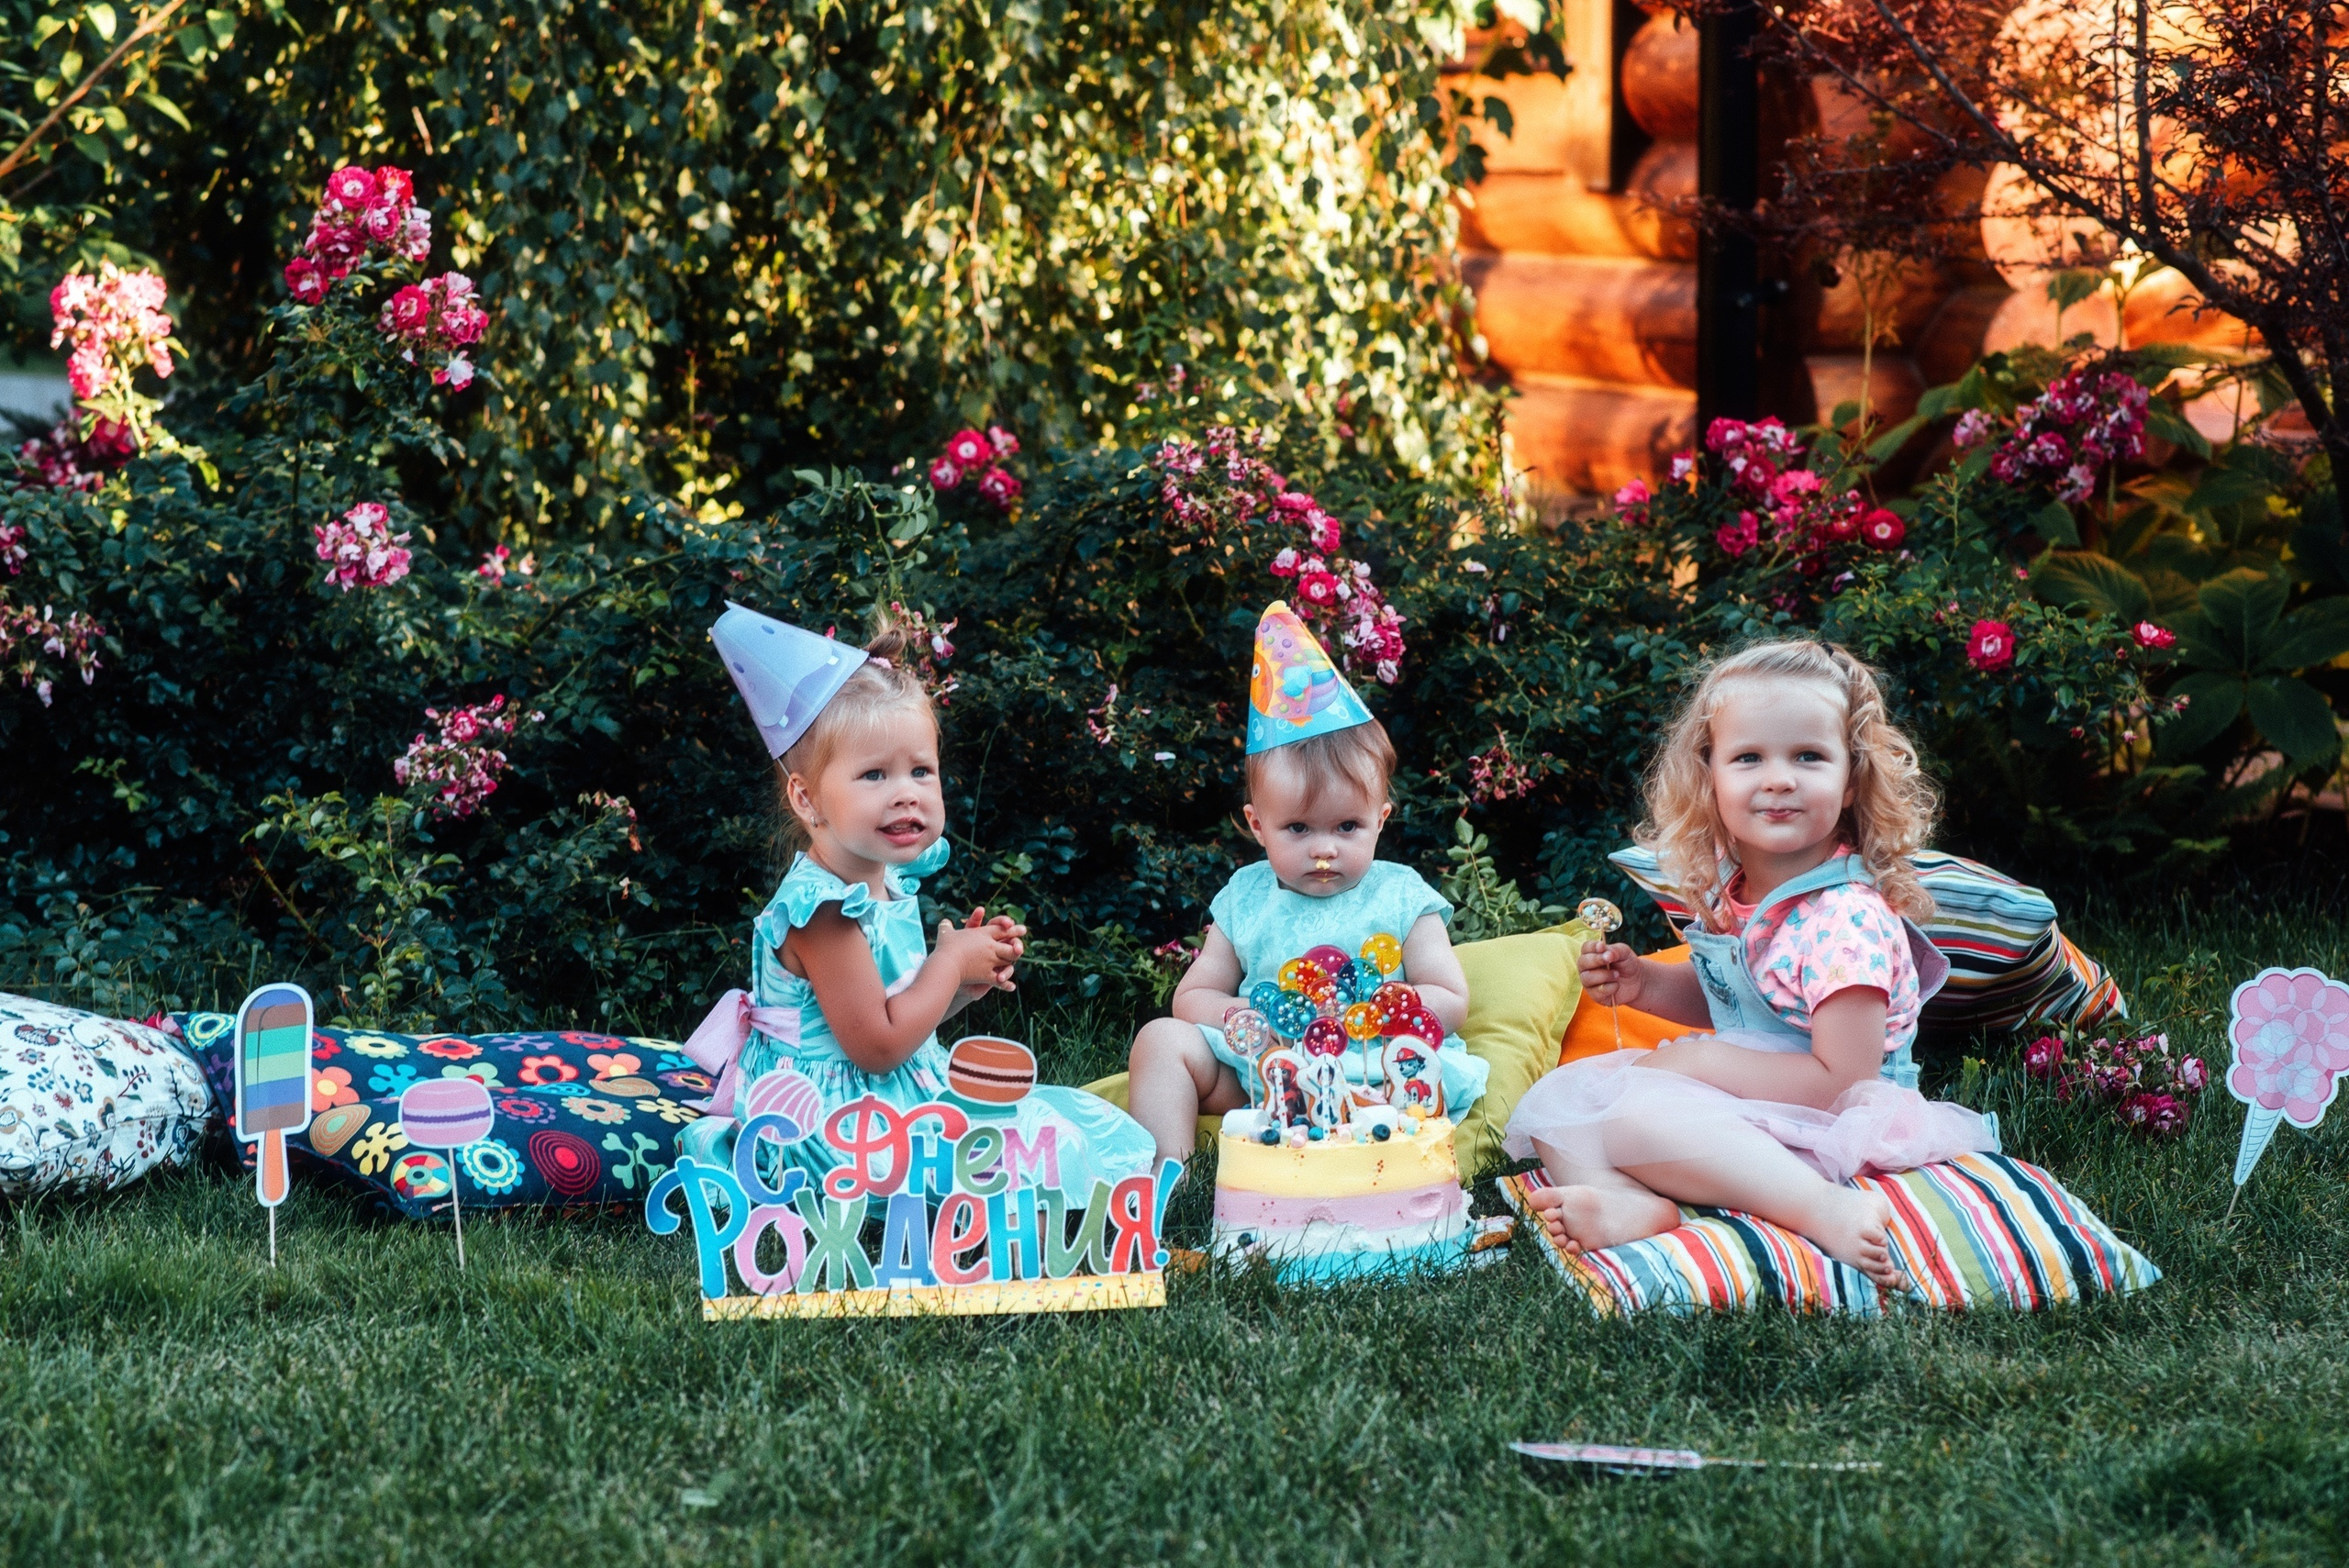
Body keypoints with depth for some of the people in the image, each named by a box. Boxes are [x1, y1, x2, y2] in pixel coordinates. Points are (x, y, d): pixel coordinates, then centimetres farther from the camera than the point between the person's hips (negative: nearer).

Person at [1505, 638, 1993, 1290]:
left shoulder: (1845, 920, -22)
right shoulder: (1730, 891, 3)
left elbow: (1841, 1082, -24)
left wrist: (1700, 1061, -19)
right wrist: (1645, 984, 4)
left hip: (1822, 1131, -10)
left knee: (1633, 1112, -29)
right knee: (1555, 1098, 2)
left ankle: (1823, 1207, -34)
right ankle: (1626, 1201, -27)